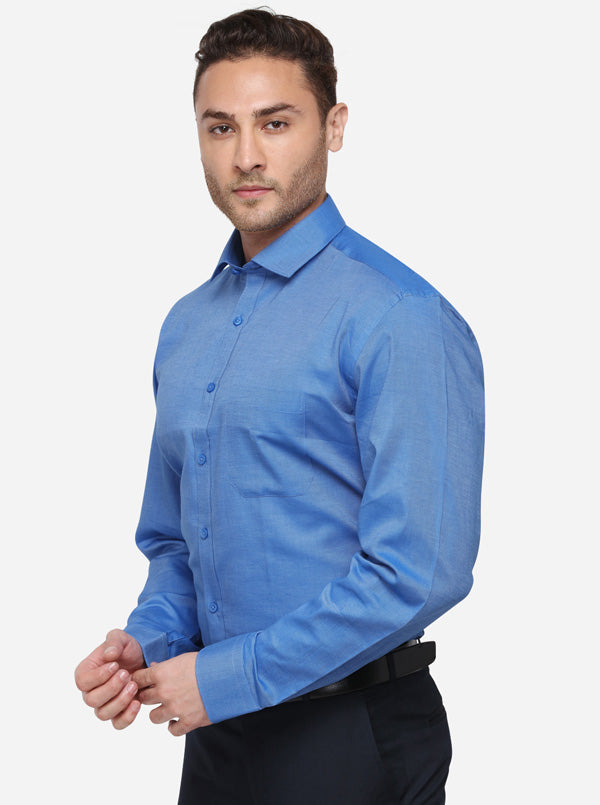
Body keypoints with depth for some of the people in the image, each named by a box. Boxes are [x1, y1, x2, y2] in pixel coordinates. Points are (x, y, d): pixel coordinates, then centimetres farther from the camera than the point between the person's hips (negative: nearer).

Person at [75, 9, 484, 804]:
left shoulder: (398, 318, -15)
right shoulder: (186, 327, 10)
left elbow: (419, 572, -21)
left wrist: (228, 677, -17)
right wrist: (147, 643, -2)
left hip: (352, 738, -6)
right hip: (219, 729, 7)